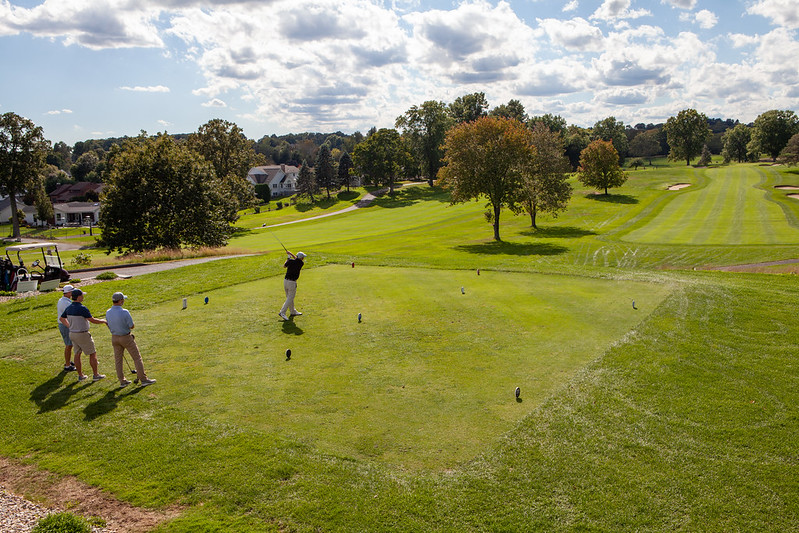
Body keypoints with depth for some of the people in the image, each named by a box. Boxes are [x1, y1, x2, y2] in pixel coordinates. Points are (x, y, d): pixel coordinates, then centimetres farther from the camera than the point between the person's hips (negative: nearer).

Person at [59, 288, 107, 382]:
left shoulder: (69, 308, 3)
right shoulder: (82, 308, -22)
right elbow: (93, 320, -20)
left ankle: (80, 375, 21)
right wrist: (103, 321, -4)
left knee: (77, 354, 14)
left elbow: (61, 319, 17)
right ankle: (96, 375, 10)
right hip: (82, 335, -8)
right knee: (92, 353, 4)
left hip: (72, 333, 8)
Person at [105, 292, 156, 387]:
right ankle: (143, 379, 5)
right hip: (126, 337, -6)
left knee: (118, 360, 13)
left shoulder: (108, 313, -4)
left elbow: (109, 326, 7)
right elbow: (131, 326, -17)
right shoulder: (124, 312, -23)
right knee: (137, 358, 3)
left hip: (114, 338, 6)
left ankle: (122, 381, 19)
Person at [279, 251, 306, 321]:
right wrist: (291, 254, 21)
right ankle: (282, 312, -10)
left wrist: (288, 258, 27)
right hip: (292, 283, -6)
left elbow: (284, 266, 17)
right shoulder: (301, 263, -8)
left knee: (289, 297, 17)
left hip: (285, 281, 6)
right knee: (290, 298, -1)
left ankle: (293, 312, 31)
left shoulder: (290, 261, -2)